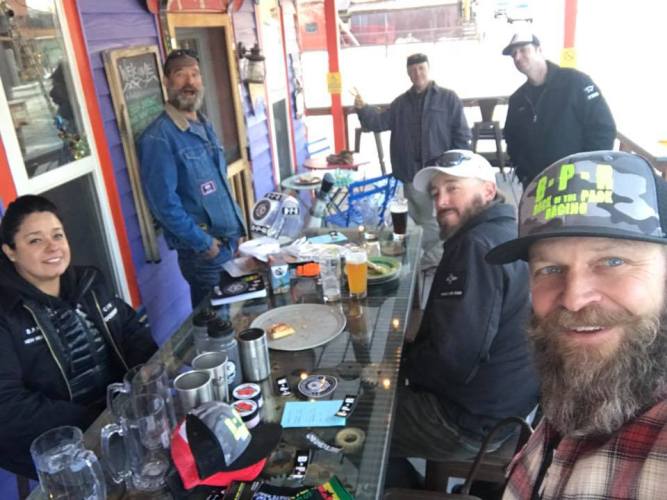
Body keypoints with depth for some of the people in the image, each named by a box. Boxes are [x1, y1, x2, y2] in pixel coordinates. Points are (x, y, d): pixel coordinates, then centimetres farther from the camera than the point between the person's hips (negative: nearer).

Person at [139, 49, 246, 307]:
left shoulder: (204, 125, 10)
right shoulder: (158, 137, -17)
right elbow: (164, 203, -21)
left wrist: (234, 228, 12)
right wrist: (204, 242, -16)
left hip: (230, 240, 8)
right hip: (203, 251, -8)